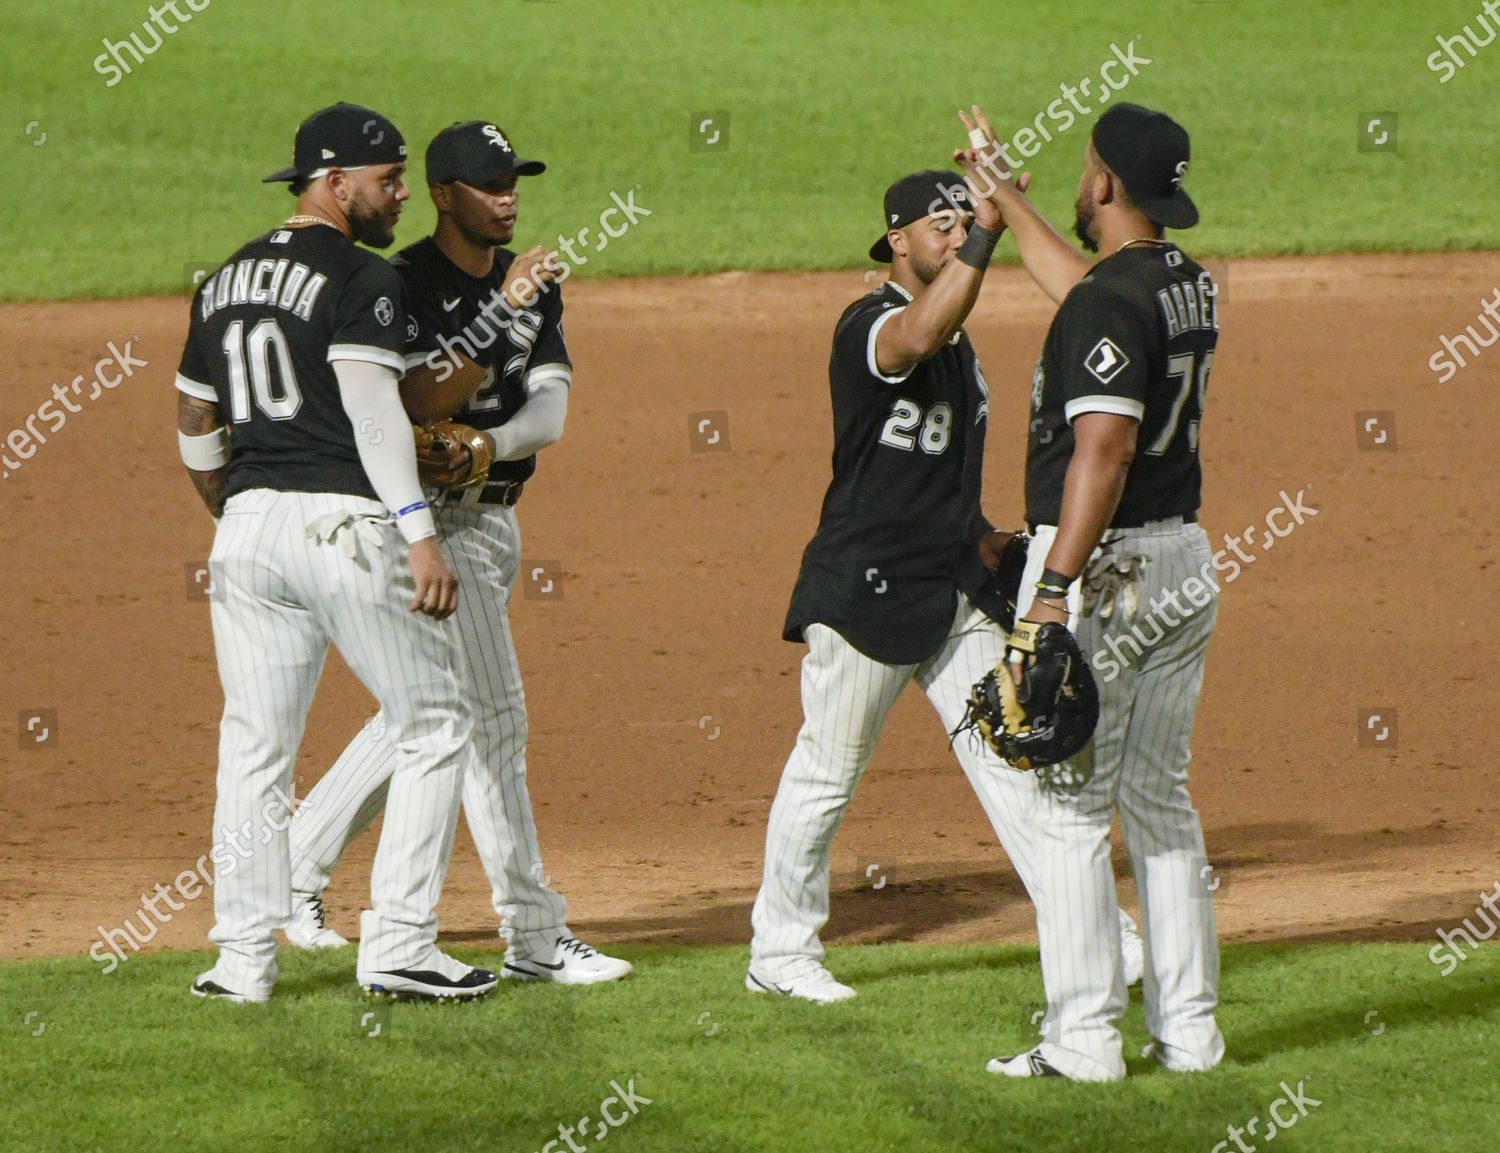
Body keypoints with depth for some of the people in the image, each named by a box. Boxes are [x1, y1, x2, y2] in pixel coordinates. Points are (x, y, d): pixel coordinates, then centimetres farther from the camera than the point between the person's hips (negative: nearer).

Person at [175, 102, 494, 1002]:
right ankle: (397, 944, -3)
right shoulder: (360, 279, -8)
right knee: (437, 725, 3)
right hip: (345, 522, -7)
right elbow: (372, 406, -18)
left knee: (255, 748, 10)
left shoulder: (225, 283, 16)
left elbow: (195, 425, 23)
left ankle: (245, 959, 8)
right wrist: (420, 536, -22)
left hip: (248, 526, 7)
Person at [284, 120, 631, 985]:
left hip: (496, 517, 8)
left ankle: (296, 869, 30)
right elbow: (422, 404, -25)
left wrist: (485, 444, -22)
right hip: (431, 520, -8)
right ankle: (534, 936, -10)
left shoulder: (532, 284, 9)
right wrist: (500, 314, -30)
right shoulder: (407, 285, -12)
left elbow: (549, 414, -2)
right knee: (491, 717, -11)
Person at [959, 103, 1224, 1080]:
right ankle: (1188, 1027, 14)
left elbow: (1103, 450, -26)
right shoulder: (1189, 286, 10)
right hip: (1185, 562, 9)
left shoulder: (1109, 303, -18)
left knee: (1071, 807, -3)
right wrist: (1004, 196, 45)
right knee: (1161, 800, 14)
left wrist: (1055, 590, -28)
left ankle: (1084, 1038, -4)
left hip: (1103, 563, -9)